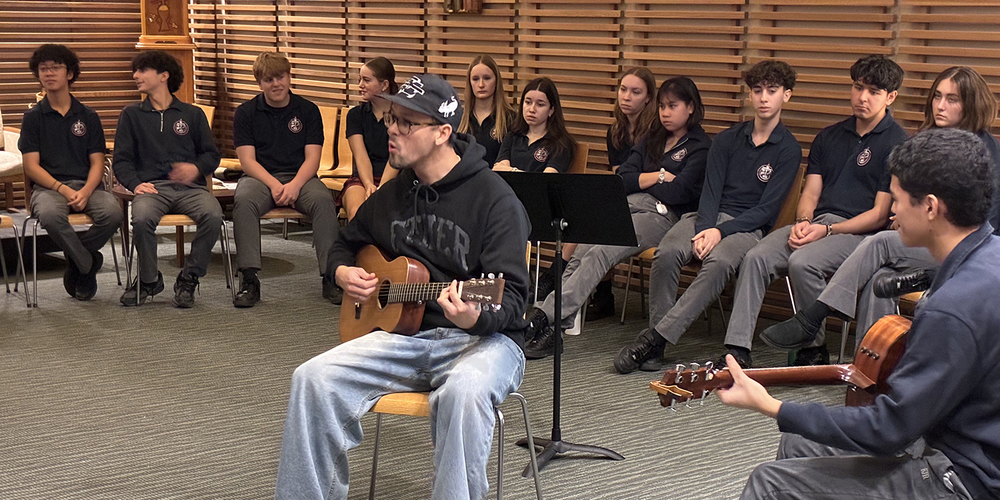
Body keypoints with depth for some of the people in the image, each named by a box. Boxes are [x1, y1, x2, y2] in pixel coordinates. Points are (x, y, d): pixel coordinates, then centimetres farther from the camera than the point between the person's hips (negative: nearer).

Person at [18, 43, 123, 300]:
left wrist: (86, 191, -14)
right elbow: (31, 166, 1)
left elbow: (97, 163, 7)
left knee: (113, 212, -31)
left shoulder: (88, 116, 13)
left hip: (87, 185, 2)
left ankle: (75, 264, -4)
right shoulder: (33, 117, 9)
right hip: (49, 185, -2)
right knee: (50, 214, -38)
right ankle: (88, 262, -12)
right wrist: (63, 189, -14)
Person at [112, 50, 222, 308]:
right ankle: (148, 280, -8)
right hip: (152, 186, 0)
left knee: (213, 215, -33)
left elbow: (212, 154, 19)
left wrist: (196, 168, -4)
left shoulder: (193, 114, 19)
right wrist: (135, 184, -7)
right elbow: (121, 160, 14)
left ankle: (189, 279, -12)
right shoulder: (132, 114, 19)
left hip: (189, 187, 0)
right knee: (141, 219, -35)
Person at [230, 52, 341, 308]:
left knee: (323, 199, -32)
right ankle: (249, 279, -32)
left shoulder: (308, 110, 8)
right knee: (244, 200, -35)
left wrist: (295, 185, -19)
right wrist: (274, 185, -20)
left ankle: (331, 275, -28)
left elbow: (312, 158, 1)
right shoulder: (246, 113, 7)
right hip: (260, 177, 0)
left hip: (300, 177, 1)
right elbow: (247, 160, -2)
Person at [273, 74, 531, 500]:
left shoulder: (495, 199, -9)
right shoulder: (392, 195, 12)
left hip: (482, 337, -5)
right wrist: (342, 271, 6)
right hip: (404, 333, 6)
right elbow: (346, 242, 30)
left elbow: (512, 298, -15)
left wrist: (476, 318, -37)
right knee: (313, 378, -17)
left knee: (463, 392, -40)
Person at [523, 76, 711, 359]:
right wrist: (659, 176, 1)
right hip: (630, 206, 6)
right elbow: (622, 179, 14)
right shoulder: (651, 141, 28)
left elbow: (678, 192, -8)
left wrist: (641, 181, 6)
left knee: (599, 254, -31)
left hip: (665, 216, -6)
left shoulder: (700, 147, 7)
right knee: (583, 252, -24)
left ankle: (545, 317, -40)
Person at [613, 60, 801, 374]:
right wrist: (704, 230, -15)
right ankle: (656, 348, -24)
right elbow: (710, 190, 4)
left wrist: (720, 232, -17)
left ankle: (654, 337, -36)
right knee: (667, 252, -29)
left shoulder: (788, 150, 2)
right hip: (709, 217, 3)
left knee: (719, 261, -37)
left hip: (749, 226, -3)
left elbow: (767, 209, -5)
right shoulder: (728, 139, 13)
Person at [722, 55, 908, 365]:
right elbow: (811, 192, 15)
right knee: (755, 257, -20)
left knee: (802, 262, -33)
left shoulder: (897, 144, -1)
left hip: (860, 232, -6)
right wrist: (803, 222, -8)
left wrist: (827, 230, -15)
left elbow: (880, 214, -6)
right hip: (815, 223, 6)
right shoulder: (829, 136, 19)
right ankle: (737, 349, -24)